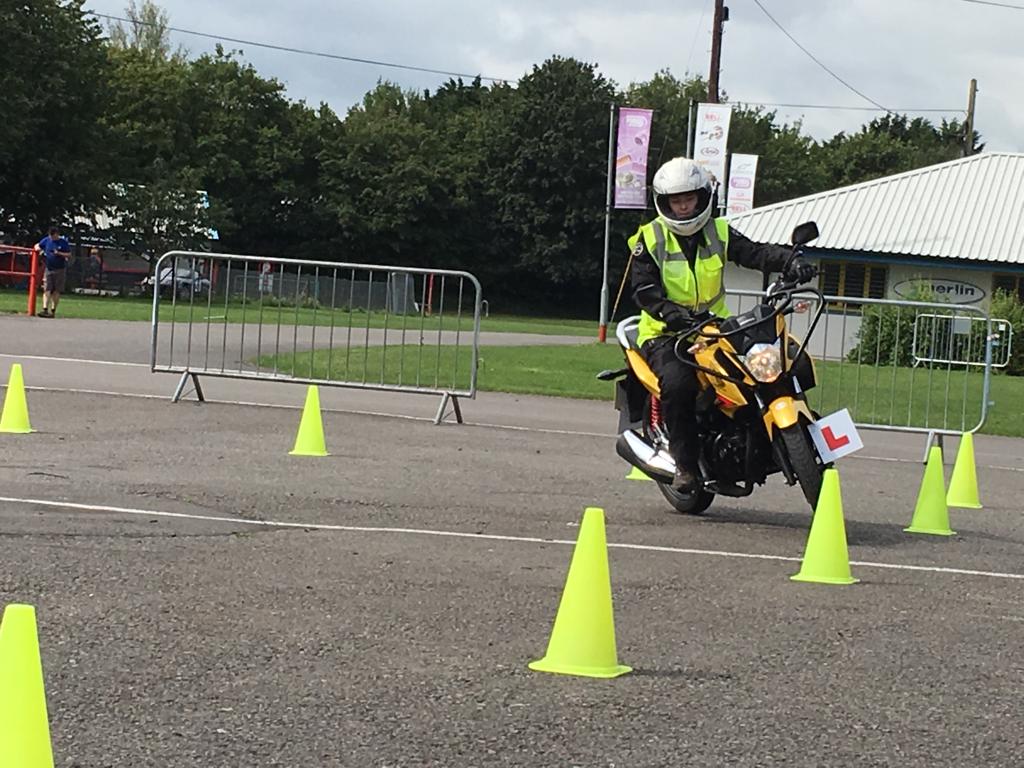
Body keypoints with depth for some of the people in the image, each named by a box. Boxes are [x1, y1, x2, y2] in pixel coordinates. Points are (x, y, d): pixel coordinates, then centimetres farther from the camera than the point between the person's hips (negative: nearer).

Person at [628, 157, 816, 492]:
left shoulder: (719, 233, 9)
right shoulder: (649, 239, -1)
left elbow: (756, 253, -6)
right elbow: (645, 290, -12)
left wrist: (790, 261, -26)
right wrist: (673, 314, -30)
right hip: (665, 334, -4)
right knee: (678, 382, -33)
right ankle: (685, 463, -23)